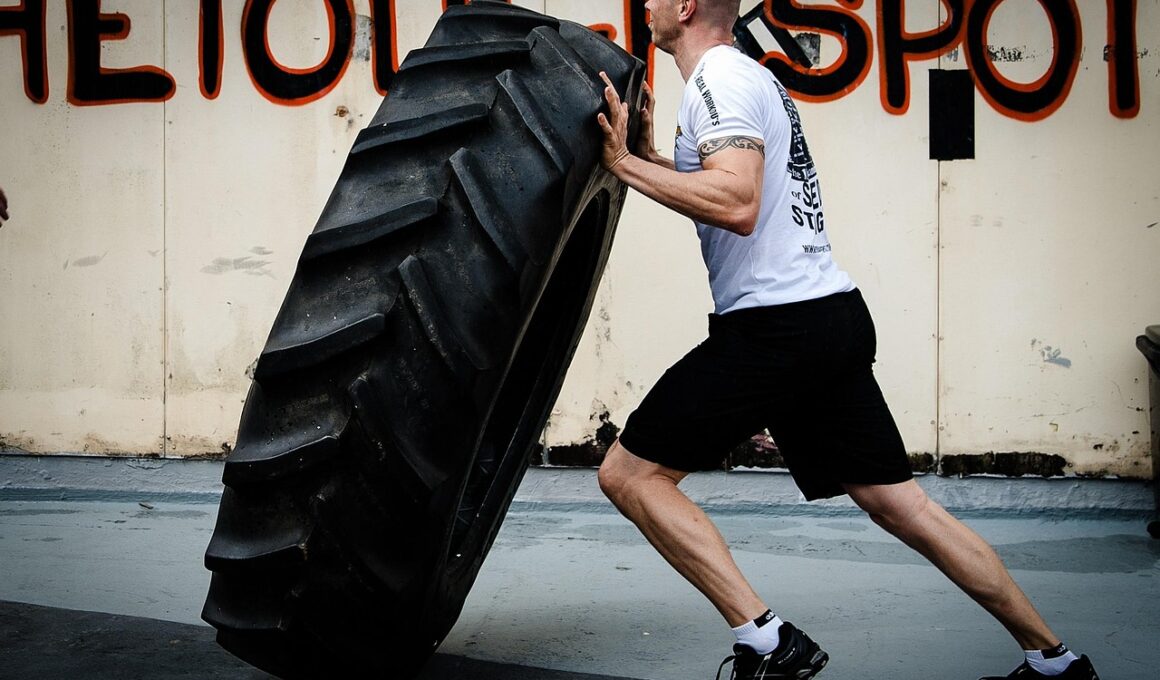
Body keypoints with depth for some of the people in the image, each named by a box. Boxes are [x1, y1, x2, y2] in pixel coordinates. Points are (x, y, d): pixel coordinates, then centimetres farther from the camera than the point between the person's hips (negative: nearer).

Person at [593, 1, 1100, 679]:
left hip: (776, 325, -10)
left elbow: (737, 205, -24)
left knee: (629, 473, -5)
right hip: (835, 318, 10)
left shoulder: (718, 76, -8)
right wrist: (651, 157, 26)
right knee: (899, 501, 12)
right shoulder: (753, 76, 22)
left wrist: (625, 164, -17)